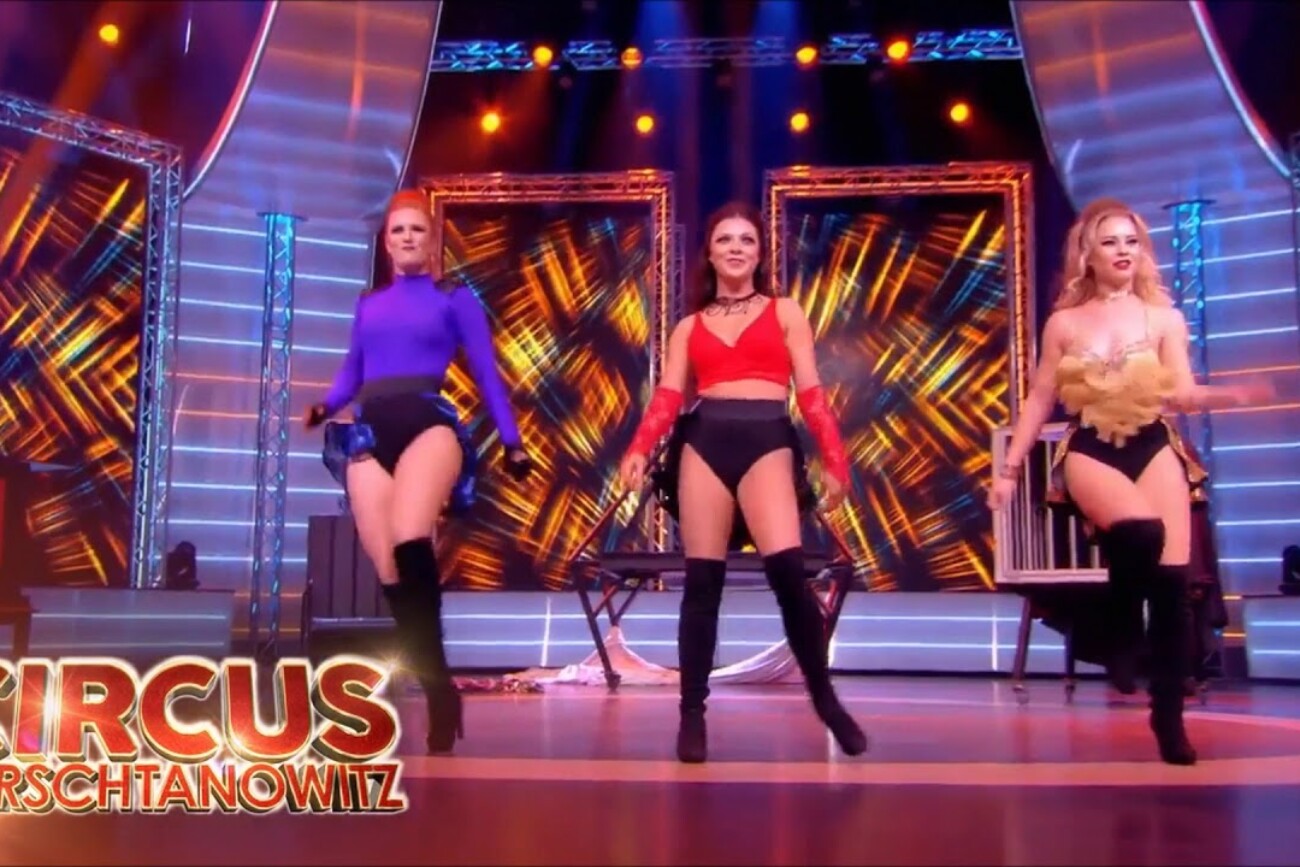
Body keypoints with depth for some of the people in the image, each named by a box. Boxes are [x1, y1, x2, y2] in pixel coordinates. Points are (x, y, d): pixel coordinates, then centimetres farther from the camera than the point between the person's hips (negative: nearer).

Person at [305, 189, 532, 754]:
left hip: (428, 422, -4)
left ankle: (438, 694, -23)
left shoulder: (453, 298, 14)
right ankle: (440, 693, 3)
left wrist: (511, 442, 8)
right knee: (390, 573, -7)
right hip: (368, 434, 4)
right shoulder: (368, 304, 23)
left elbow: (485, 371, 12)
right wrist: (323, 407, 3)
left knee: (411, 543, -31)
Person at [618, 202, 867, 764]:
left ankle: (824, 699, -2)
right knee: (702, 580, -2)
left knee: (787, 570, -18)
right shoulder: (689, 326, 19)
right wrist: (638, 452, -10)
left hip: (767, 440, -2)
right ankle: (692, 713, 6)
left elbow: (810, 392, 10)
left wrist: (834, 460, -1)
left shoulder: (785, 313, 17)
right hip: (703, 441, 2)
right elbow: (667, 397, 8)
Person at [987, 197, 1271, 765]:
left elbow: (1181, 395, 0)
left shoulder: (1164, 318, 8)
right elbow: (1039, 402, 9)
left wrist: (1230, 396, -20)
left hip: (1156, 449, 2)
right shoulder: (1064, 323, 7)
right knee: (1143, 532, -33)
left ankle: (1169, 716, 5)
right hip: (1090, 453, -1)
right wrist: (1010, 468, 6)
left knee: (1173, 579, -8)